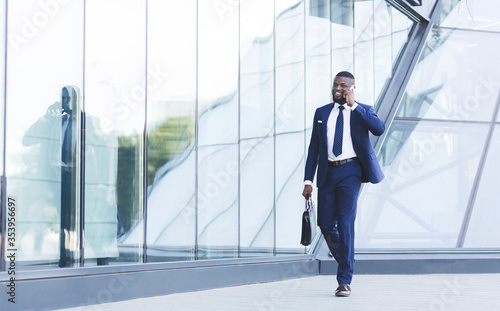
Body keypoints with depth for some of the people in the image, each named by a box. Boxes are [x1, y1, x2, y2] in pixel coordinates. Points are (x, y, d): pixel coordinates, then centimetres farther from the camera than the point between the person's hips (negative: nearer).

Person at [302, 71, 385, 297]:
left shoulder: (362, 111, 5)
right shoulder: (321, 113, 14)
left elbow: (379, 129, -17)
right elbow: (313, 148, 13)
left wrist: (354, 105, -15)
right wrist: (308, 180, 6)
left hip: (350, 172, -4)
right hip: (327, 173, 4)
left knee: (345, 223, -12)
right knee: (326, 225, 4)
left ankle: (344, 281, -8)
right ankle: (346, 263, 30)